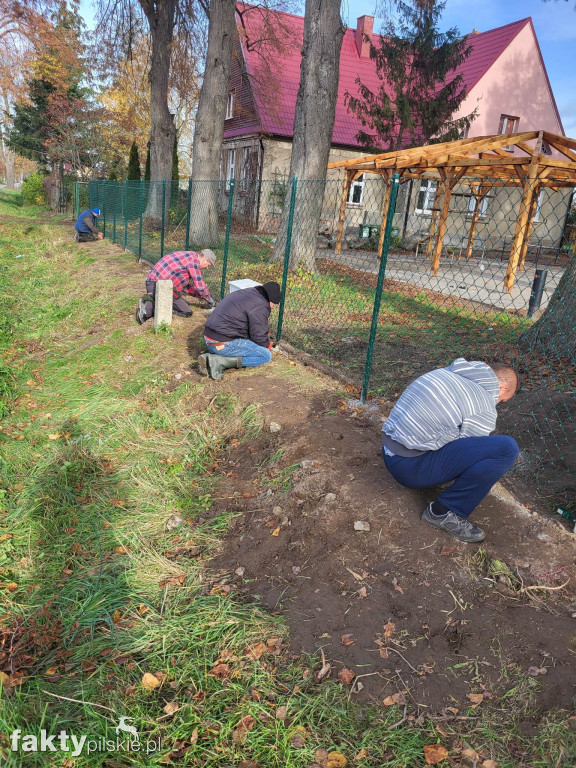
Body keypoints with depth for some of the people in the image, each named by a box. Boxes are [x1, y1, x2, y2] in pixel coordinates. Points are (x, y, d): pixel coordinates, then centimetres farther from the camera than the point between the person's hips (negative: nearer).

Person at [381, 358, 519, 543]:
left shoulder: (446, 372, 15)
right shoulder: (485, 410, -9)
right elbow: (470, 452, 0)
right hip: (411, 467, -9)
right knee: (506, 448, -14)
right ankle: (445, 512, -4)